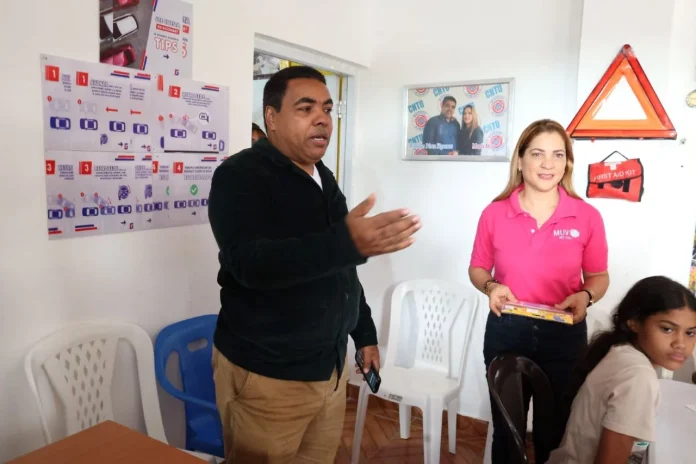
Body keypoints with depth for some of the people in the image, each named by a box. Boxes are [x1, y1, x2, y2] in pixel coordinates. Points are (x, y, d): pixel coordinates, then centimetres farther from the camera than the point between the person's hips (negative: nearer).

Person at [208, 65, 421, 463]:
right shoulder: (240, 176, -14)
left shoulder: (325, 180, 11)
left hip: (330, 365, 7)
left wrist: (365, 333, 17)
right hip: (267, 374, -7)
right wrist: (347, 243, -43)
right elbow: (251, 263, -31)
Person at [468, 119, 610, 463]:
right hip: (505, 332, 0)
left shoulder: (587, 217, -6)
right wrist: (490, 287, -15)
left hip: (564, 335, 0)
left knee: (555, 429, 17)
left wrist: (585, 297, -16)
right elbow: (477, 268, 6)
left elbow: (599, 276, 5)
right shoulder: (495, 213, -6)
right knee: (506, 426, 17)